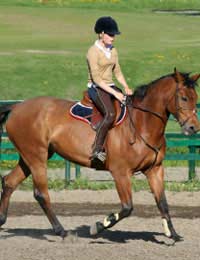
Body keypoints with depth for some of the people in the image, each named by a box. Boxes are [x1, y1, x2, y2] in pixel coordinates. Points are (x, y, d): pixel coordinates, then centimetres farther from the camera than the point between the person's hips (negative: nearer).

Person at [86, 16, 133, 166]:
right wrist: (115, 93, -21)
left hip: (110, 87, 8)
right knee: (110, 114, -33)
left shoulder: (113, 51, 13)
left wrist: (126, 87, -2)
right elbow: (96, 78, -17)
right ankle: (98, 149, -33)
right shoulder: (93, 52, -12)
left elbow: (117, 72, 16)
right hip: (96, 88, -8)